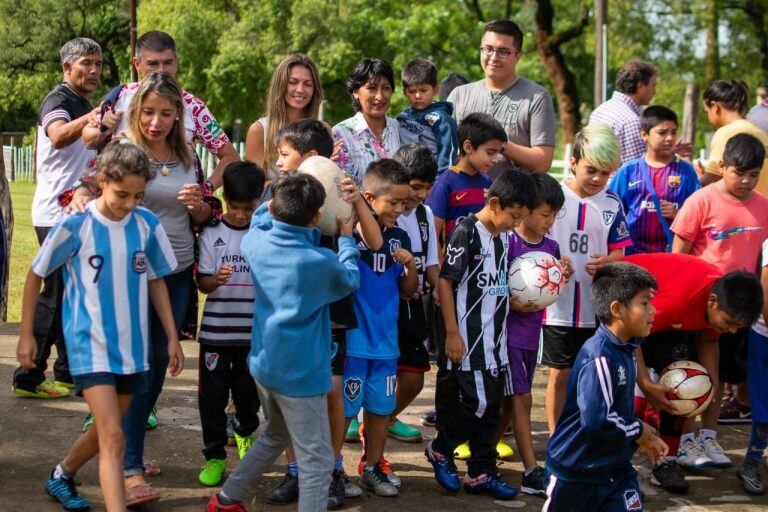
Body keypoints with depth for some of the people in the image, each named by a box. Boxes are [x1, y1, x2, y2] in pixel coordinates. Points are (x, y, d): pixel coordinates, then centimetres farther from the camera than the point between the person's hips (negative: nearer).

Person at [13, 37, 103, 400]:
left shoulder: (81, 105, 17)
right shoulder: (58, 100, -13)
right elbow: (58, 136, -39)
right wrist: (94, 117, -55)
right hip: (56, 216, -9)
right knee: (56, 295, -7)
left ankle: (69, 372, 21)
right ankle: (29, 376, -1)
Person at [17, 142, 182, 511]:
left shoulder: (147, 224, -2)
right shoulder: (74, 226, -12)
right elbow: (36, 275, 0)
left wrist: (172, 337, 9)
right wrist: (26, 334, 2)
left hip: (132, 345, 5)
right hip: (91, 345, -5)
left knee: (106, 432, 20)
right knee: (113, 438, -16)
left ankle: (62, 474, 47)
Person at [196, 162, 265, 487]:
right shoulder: (212, 234, 0)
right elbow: (203, 283, -3)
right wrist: (216, 280, -24)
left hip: (254, 332, 0)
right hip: (216, 330, 0)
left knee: (249, 390, 12)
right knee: (212, 393, 3)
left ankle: (245, 432, 43)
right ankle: (214, 456, 17)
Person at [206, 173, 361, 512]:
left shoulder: (256, 242, -6)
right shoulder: (320, 263, -21)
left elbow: (261, 218, 20)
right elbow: (350, 280, 3)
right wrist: (346, 239, 14)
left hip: (263, 365, 8)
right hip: (300, 375, -8)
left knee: (276, 434, 30)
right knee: (317, 461, 0)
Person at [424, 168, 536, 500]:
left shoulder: (504, 236, 9)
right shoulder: (467, 232, -14)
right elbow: (445, 282, -14)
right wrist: (452, 333, -15)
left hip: (495, 338, 8)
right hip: (467, 339, -8)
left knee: (491, 404, 10)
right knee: (476, 403, -6)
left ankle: (481, 473, 19)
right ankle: (440, 449, 17)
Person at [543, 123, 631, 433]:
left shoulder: (612, 204, 5)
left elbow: (618, 251, 8)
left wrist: (608, 262, -14)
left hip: (598, 306, 2)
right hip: (559, 304, -2)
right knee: (561, 374, 6)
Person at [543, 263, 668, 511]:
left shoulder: (625, 351, 5)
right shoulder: (599, 357, -24)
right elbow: (597, 420, -31)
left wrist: (643, 436, 4)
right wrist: (639, 431, -16)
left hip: (616, 468, 8)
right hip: (576, 471, -7)